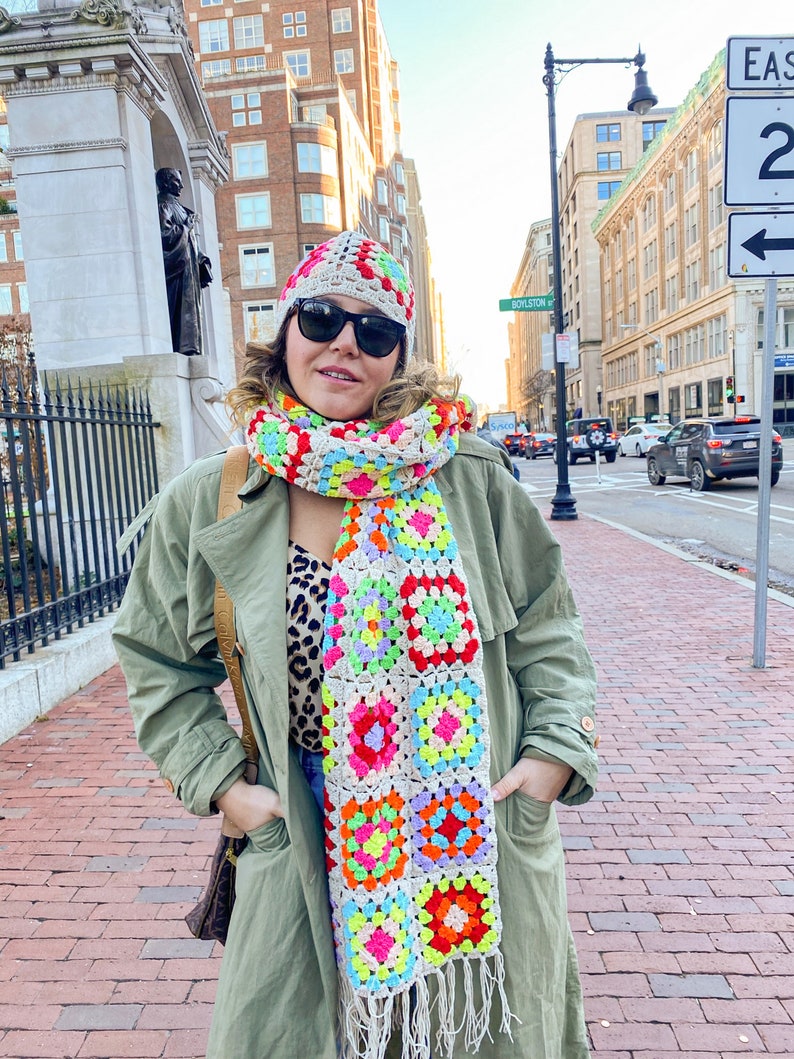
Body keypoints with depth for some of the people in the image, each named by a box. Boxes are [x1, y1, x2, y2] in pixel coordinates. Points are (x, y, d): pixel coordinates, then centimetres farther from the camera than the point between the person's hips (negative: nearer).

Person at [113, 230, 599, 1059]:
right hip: (307, 851, 0)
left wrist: (556, 750, -6)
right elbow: (158, 662, 5)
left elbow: (548, 628, 2)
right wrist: (220, 782, -2)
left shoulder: (471, 478, -6)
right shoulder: (204, 506, -5)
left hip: (485, 831, 1)